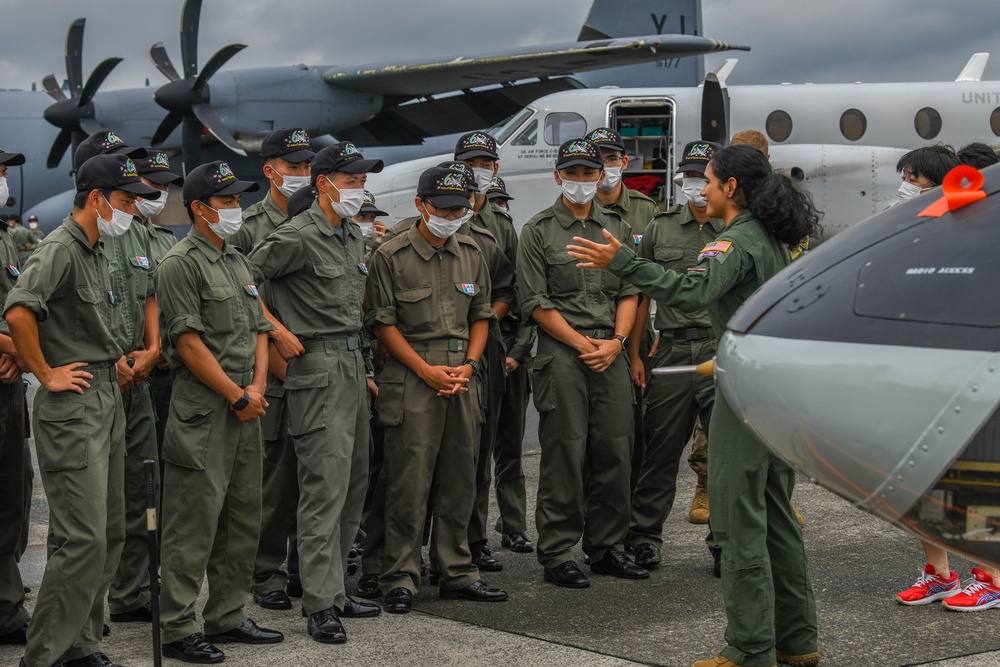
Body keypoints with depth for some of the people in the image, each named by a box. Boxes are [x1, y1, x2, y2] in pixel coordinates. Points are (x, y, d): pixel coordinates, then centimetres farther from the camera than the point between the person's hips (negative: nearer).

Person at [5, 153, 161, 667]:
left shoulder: (96, 252, 16)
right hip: (73, 407, -10)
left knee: (109, 534, 12)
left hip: (107, 399, 10)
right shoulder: (59, 249, -13)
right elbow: (18, 312, -28)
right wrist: (46, 375, -20)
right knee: (83, 539, -11)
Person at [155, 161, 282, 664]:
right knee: (193, 522, -5)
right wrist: (238, 397, -13)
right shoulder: (182, 264, -10)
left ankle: (228, 617, 23)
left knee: (243, 518, 13)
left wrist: (257, 387, 1)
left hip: (245, 408, 9)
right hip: (203, 410, -9)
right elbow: (189, 343, -15)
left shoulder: (239, 262, 17)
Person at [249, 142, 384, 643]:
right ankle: (322, 606, -6)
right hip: (319, 369, -9)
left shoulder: (354, 236, 16)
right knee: (325, 487, -10)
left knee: (353, 485, 12)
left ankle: (335, 590, 21)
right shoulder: (297, 236, -12)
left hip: (352, 366, 9)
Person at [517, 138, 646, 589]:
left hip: (612, 353, 4)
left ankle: (607, 548, 16)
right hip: (561, 353, -4)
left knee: (614, 451, 5)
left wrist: (616, 341, -4)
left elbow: (630, 290, 12)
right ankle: (557, 555, 2)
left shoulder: (617, 227, 16)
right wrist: (581, 344, -9)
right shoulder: (538, 231, 2)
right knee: (564, 454, -4)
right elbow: (536, 301, -3)